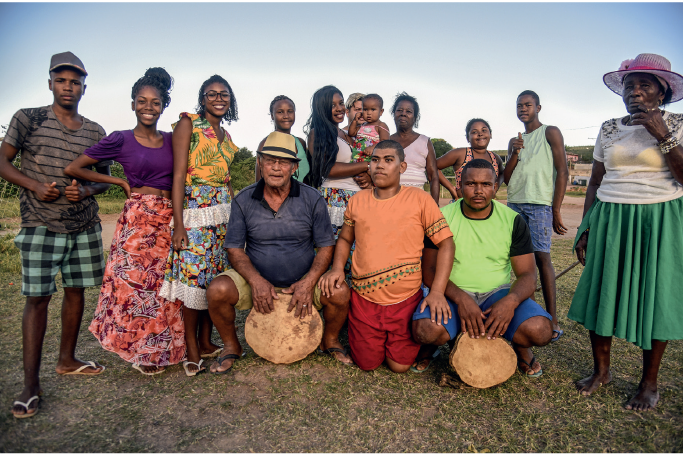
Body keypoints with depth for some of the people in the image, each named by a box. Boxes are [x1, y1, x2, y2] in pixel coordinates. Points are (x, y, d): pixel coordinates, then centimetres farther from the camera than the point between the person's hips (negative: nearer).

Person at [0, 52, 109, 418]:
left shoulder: (95, 132, 9)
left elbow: (105, 179, 13)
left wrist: (87, 190, -8)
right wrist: (35, 186, -14)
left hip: (84, 226, 4)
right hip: (40, 226, -3)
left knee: (76, 290, 10)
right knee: (37, 298, -5)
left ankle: (67, 360, 26)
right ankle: (31, 384, 2)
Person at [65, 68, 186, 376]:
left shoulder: (171, 140, 10)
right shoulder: (120, 140, 0)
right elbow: (73, 168, 2)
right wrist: (120, 182, 1)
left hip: (169, 220, 3)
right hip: (138, 220, -3)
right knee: (136, 282, 2)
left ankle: (161, 349, 24)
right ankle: (142, 352, 20)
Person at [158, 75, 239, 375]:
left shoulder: (225, 135, 18)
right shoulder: (188, 124, -2)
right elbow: (179, 175, -9)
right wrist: (178, 224, -16)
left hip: (224, 212, 7)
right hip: (195, 210, -6)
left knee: (216, 277, 8)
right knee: (193, 277, -6)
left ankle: (206, 342, 20)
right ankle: (192, 350, 6)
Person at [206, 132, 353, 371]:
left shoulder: (312, 199, -6)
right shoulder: (243, 200, -4)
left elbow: (326, 246, -3)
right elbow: (235, 249, -2)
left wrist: (309, 282, -19)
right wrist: (256, 281, -19)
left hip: (303, 280, 0)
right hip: (257, 281, 1)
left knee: (340, 292, -26)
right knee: (217, 290, -25)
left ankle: (330, 341, 9)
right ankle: (231, 347, 6)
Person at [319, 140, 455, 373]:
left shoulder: (419, 199, -8)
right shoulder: (357, 200, 2)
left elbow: (445, 243, -7)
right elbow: (345, 238, 16)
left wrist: (437, 291, -17)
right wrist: (337, 268, -4)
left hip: (406, 300, -2)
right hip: (363, 298, 3)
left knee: (400, 366, 6)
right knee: (367, 364, 9)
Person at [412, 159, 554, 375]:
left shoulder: (513, 220, 0)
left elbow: (527, 273, -2)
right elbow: (430, 270, -8)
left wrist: (510, 301, -25)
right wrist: (460, 298, -26)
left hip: (498, 293, 2)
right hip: (453, 293, -1)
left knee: (540, 330, -27)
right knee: (426, 329, -33)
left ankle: (520, 347, 12)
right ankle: (432, 345, 7)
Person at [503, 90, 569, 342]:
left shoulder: (551, 133, 5)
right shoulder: (514, 141, 21)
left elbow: (562, 172, -3)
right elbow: (506, 179, 15)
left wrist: (556, 210, -10)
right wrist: (514, 153, -1)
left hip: (540, 204, -5)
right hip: (514, 203, 6)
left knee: (541, 256, -12)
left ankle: (552, 320, -8)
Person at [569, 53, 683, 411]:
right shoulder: (609, 129, 10)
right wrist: (585, 228, 6)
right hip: (609, 220, 3)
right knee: (601, 292, 3)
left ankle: (649, 384, 17)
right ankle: (601, 370, 20)